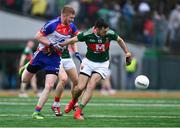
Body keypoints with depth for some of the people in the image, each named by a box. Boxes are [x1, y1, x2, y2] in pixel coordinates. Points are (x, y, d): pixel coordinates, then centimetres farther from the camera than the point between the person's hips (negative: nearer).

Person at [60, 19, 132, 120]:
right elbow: (72, 40, -9)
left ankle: (78, 111, -15)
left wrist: (127, 52, 4)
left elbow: (119, 40, 6)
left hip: (102, 64, 0)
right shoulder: (87, 35, -21)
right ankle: (73, 101, 28)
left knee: (91, 86, -18)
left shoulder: (110, 34, -16)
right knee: (80, 87, -7)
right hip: (88, 62, 0)